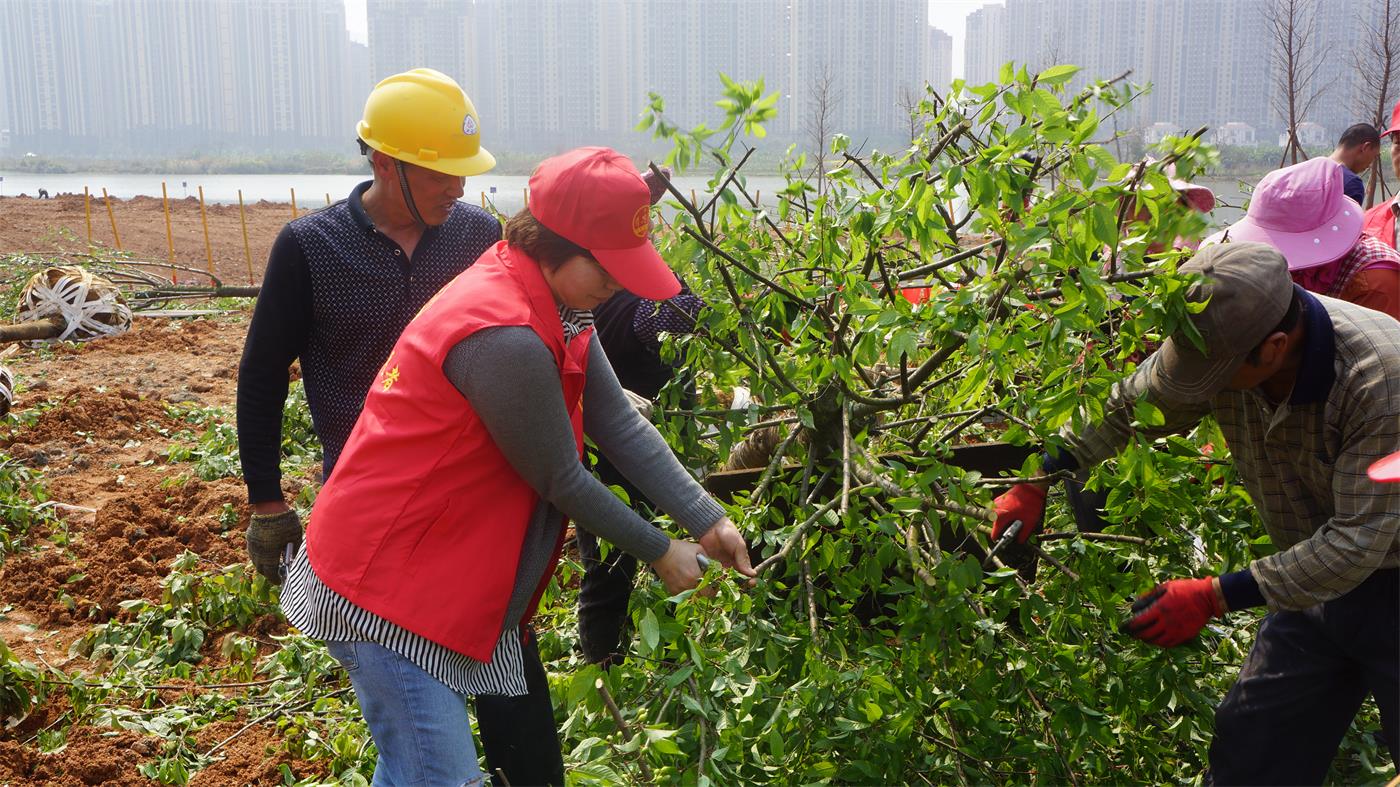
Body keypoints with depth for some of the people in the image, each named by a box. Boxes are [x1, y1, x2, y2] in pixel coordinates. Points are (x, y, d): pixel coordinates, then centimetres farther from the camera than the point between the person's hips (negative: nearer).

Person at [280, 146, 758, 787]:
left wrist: (707, 519, -5)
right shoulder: (503, 338, -29)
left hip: (440, 578, 10)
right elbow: (561, 481, -19)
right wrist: (659, 552, -6)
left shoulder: (556, 305, 2)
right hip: (383, 589, -9)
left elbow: (618, 423, 1)